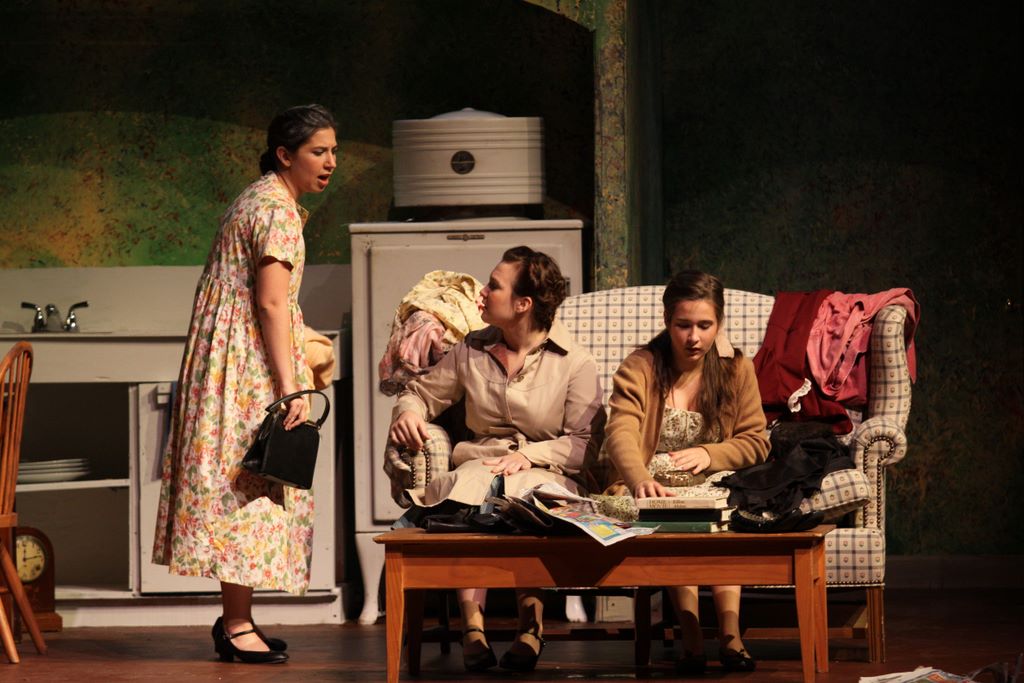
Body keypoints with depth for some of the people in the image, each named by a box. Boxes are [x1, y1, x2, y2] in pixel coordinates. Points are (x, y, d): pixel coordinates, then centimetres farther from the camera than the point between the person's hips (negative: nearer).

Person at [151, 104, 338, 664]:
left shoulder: (259, 200, 18)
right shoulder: (278, 210, -14)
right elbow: (271, 304, -20)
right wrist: (290, 389, -22)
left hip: (227, 356, 10)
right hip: (252, 363, -10)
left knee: (238, 485, 10)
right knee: (250, 487, -9)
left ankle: (235, 619, 13)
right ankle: (237, 626, -8)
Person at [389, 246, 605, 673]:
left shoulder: (574, 363, 2)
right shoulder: (472, 351, 15)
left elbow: (586, 443, -2)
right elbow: (423, 391, 27)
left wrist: (528, 455, -16)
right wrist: (408, 412, 2)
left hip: (549, 473, -3)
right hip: (480, 461, 3)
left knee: (521, 493, -41)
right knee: (468, 486, -37)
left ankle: (530, 626, -38)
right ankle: (472, 623, -43)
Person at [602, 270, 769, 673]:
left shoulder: (736, 369, 6)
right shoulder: (639, 368, -3)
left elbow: (756, 443, 6)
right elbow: (621, 433, -21)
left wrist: (709, 455, -16)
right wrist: (639, 480, -43)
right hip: (654, 489, -2)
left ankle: (729, 629, -38)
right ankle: (692, 634, -39)